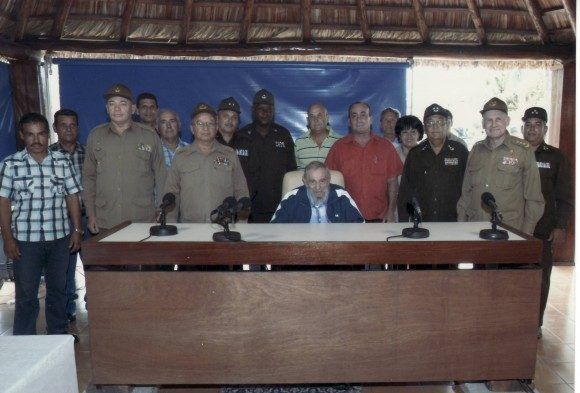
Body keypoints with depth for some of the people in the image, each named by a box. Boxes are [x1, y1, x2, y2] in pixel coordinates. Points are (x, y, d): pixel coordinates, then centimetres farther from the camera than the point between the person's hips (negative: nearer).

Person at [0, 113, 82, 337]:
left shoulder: (62, 161, 1)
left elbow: (72, 197, 5)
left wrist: (76, 230, 1)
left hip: (60, 237, 2)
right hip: (25, 239, -2)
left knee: (58, 288, 15)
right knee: (26, 293, 7)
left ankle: (59, 334, 32)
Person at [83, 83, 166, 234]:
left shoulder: (150, 137, 3)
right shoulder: (95, 136, 9)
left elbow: (161, 177, 6)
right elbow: (88, 177, 13)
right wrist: (91, 214, 8)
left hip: (142, 221, -1)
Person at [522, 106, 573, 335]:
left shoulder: (555, 157, 5)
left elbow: (565, 197, 4)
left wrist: (561, 227, -4)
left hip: (543, 230, -1)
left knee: (540, 277, 4)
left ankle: (535, 323, 17)